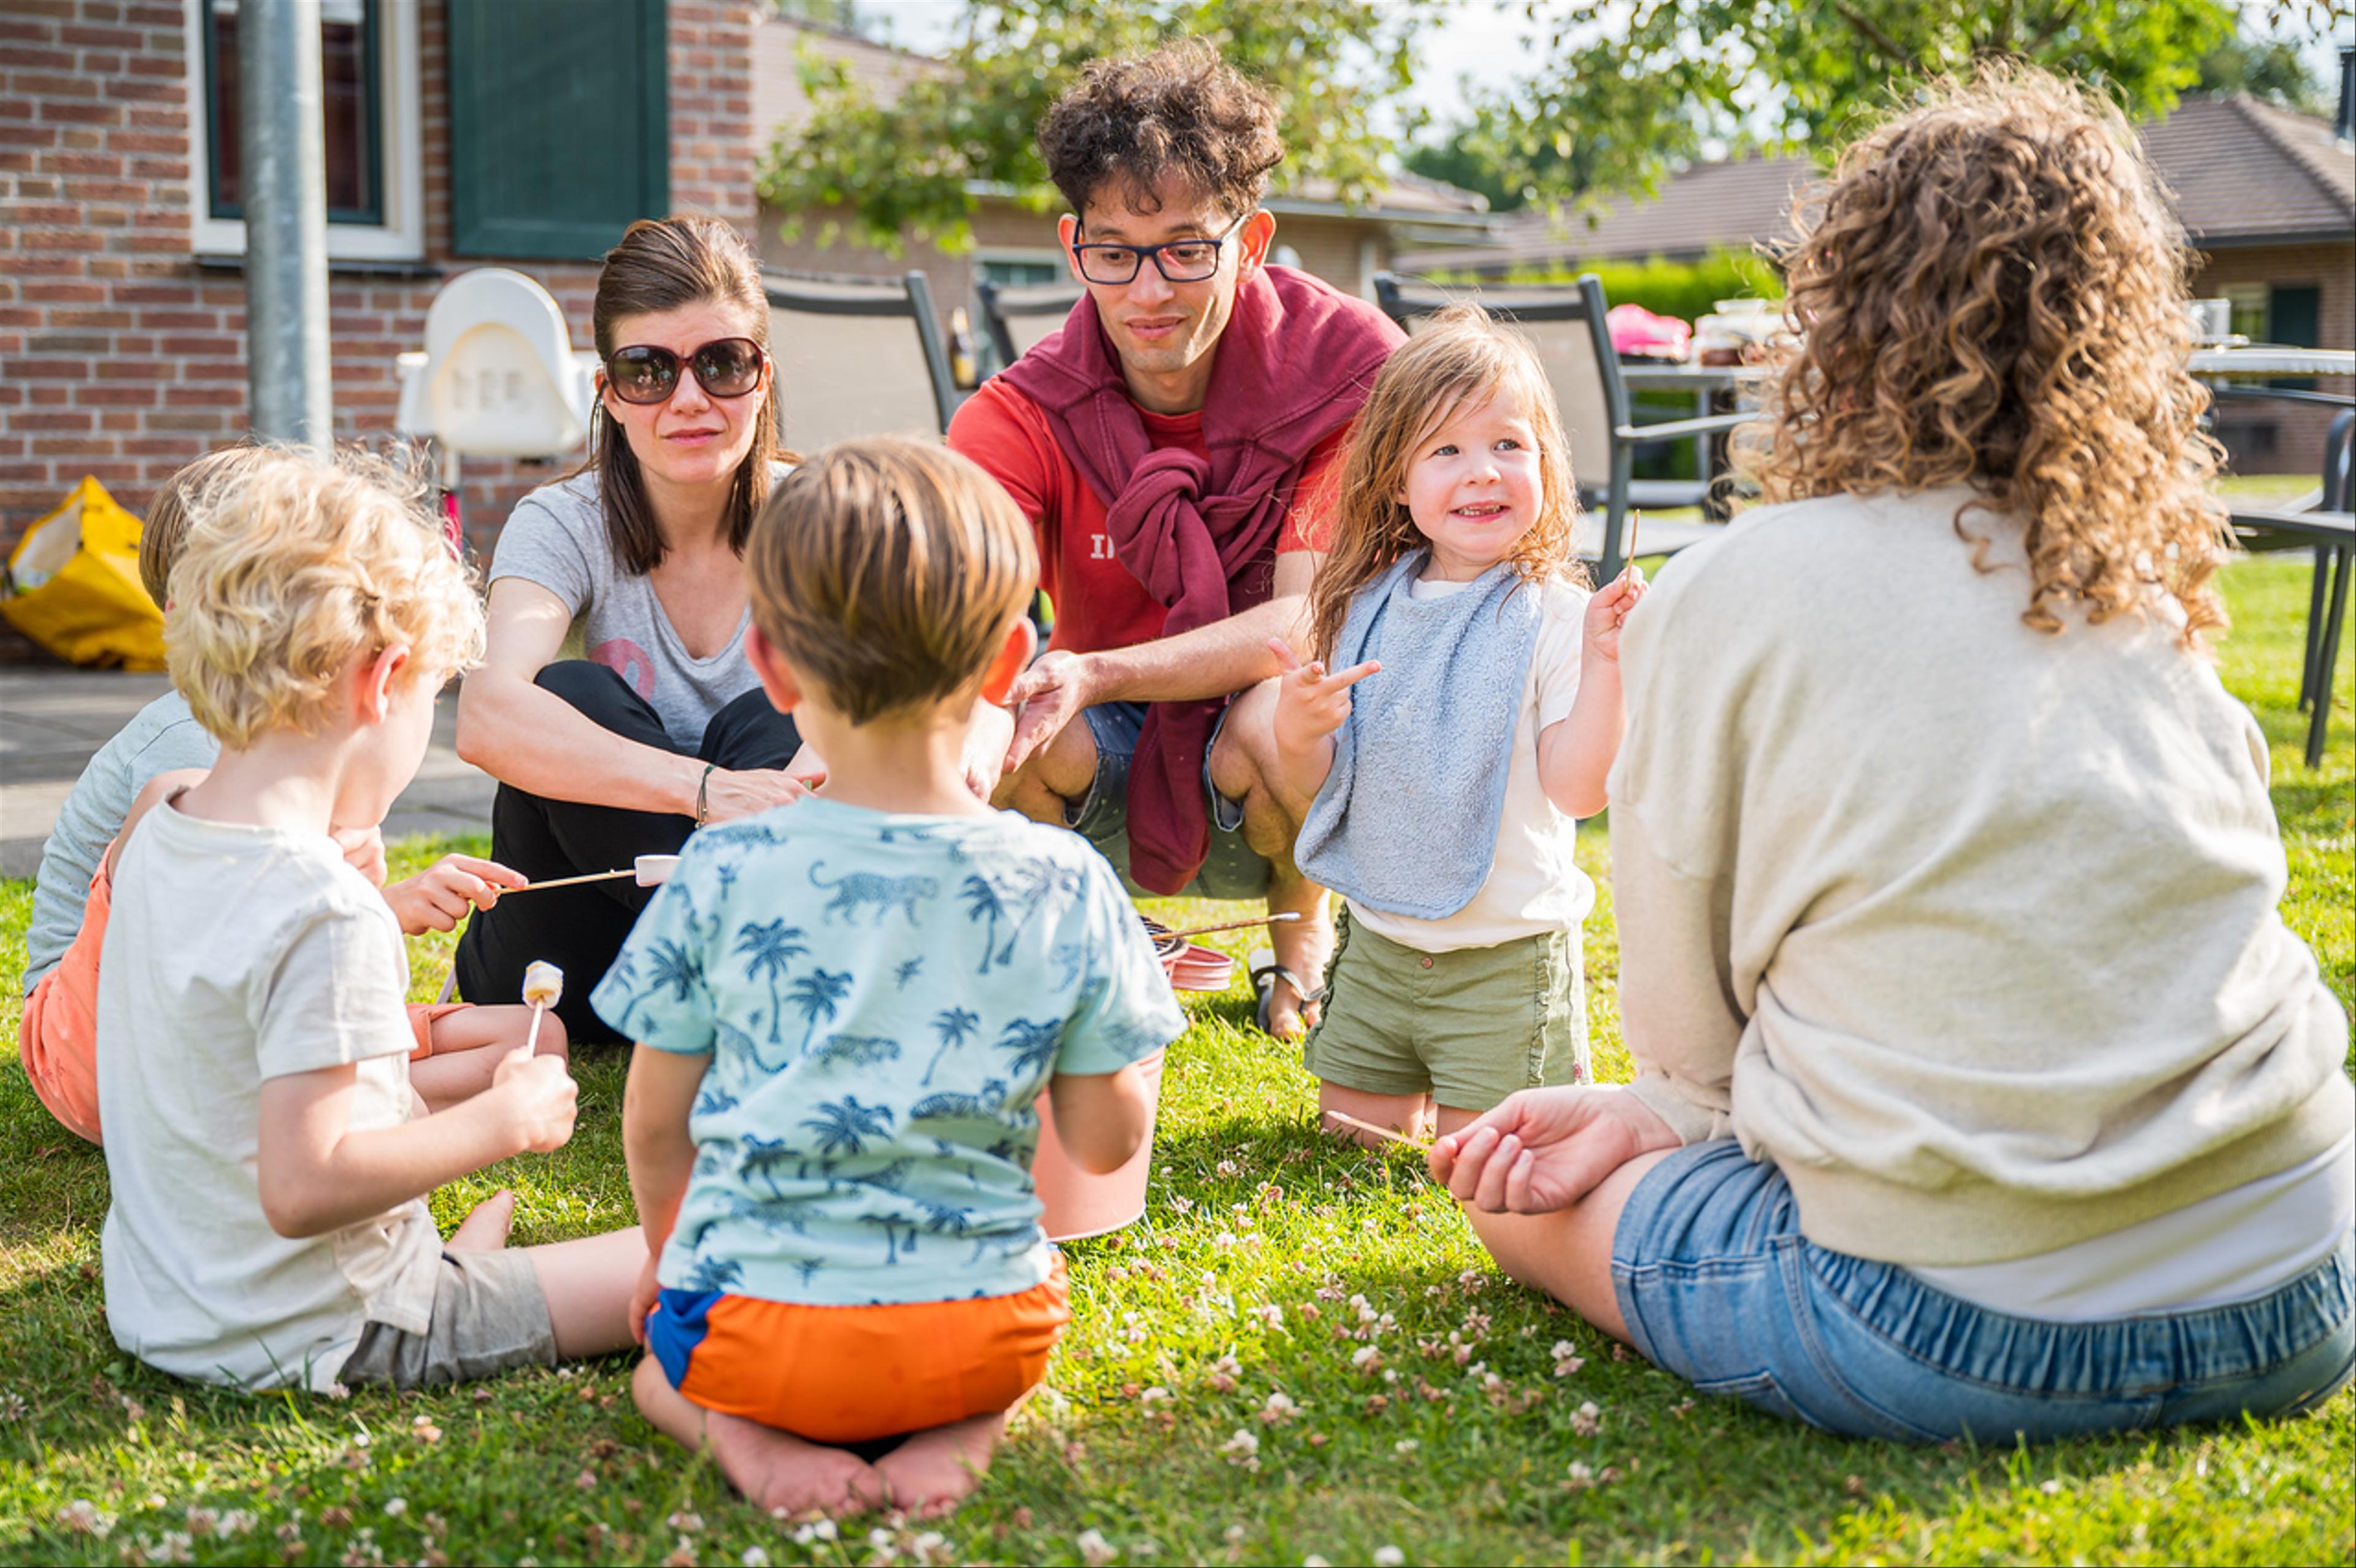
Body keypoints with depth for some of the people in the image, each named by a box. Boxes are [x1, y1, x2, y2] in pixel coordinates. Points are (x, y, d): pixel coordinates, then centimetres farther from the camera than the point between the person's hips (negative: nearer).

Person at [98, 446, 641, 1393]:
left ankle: (461, 1256, 18)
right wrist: (502, 1123, -19)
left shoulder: (155, 844, 1)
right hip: (315, 1339, -9)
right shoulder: (327, 911, -27)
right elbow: (303, 1187, -30)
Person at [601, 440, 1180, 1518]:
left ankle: (741, 1430, 0)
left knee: (663, 1353, 32)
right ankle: (963, 1425, 3)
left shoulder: (721, 876, -11)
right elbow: (1107, 1142, 0)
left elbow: (655, 1124, 2)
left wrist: (669, 1256, 22)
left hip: (760, 1324, -1)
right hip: (986, 1329, 1)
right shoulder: (1065, 886, -9)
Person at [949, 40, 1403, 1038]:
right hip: (1109, 791, 1)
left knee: (1283, 726, -36)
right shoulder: (1021, 416, -13)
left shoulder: (1350, 367, -17)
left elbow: (1311, 620, -24)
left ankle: (1303, 931, 1)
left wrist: (1096, 675, -40)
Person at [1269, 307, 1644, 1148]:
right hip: (1379, 943, 5)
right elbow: (1313, 792, 5)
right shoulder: (1368, 607, 1)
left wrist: (1604, 664, -29)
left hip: (1507, 958, -5)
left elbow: (1578, 791, -19)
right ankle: (1425, 1080, 41)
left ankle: (1572, 1080, 27)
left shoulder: (1554, 614, -13)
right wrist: (1296, 732, -17)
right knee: (1355, 1134, 14)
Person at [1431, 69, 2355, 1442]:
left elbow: (1688, 1029, 1)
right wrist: (1657, 1114, 15)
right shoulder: (2156, 593, 7)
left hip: (1967, 1339, -7)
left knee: (1529, 1197, 14)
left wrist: (1655, 1117, 24)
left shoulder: (1728, 594, -8)